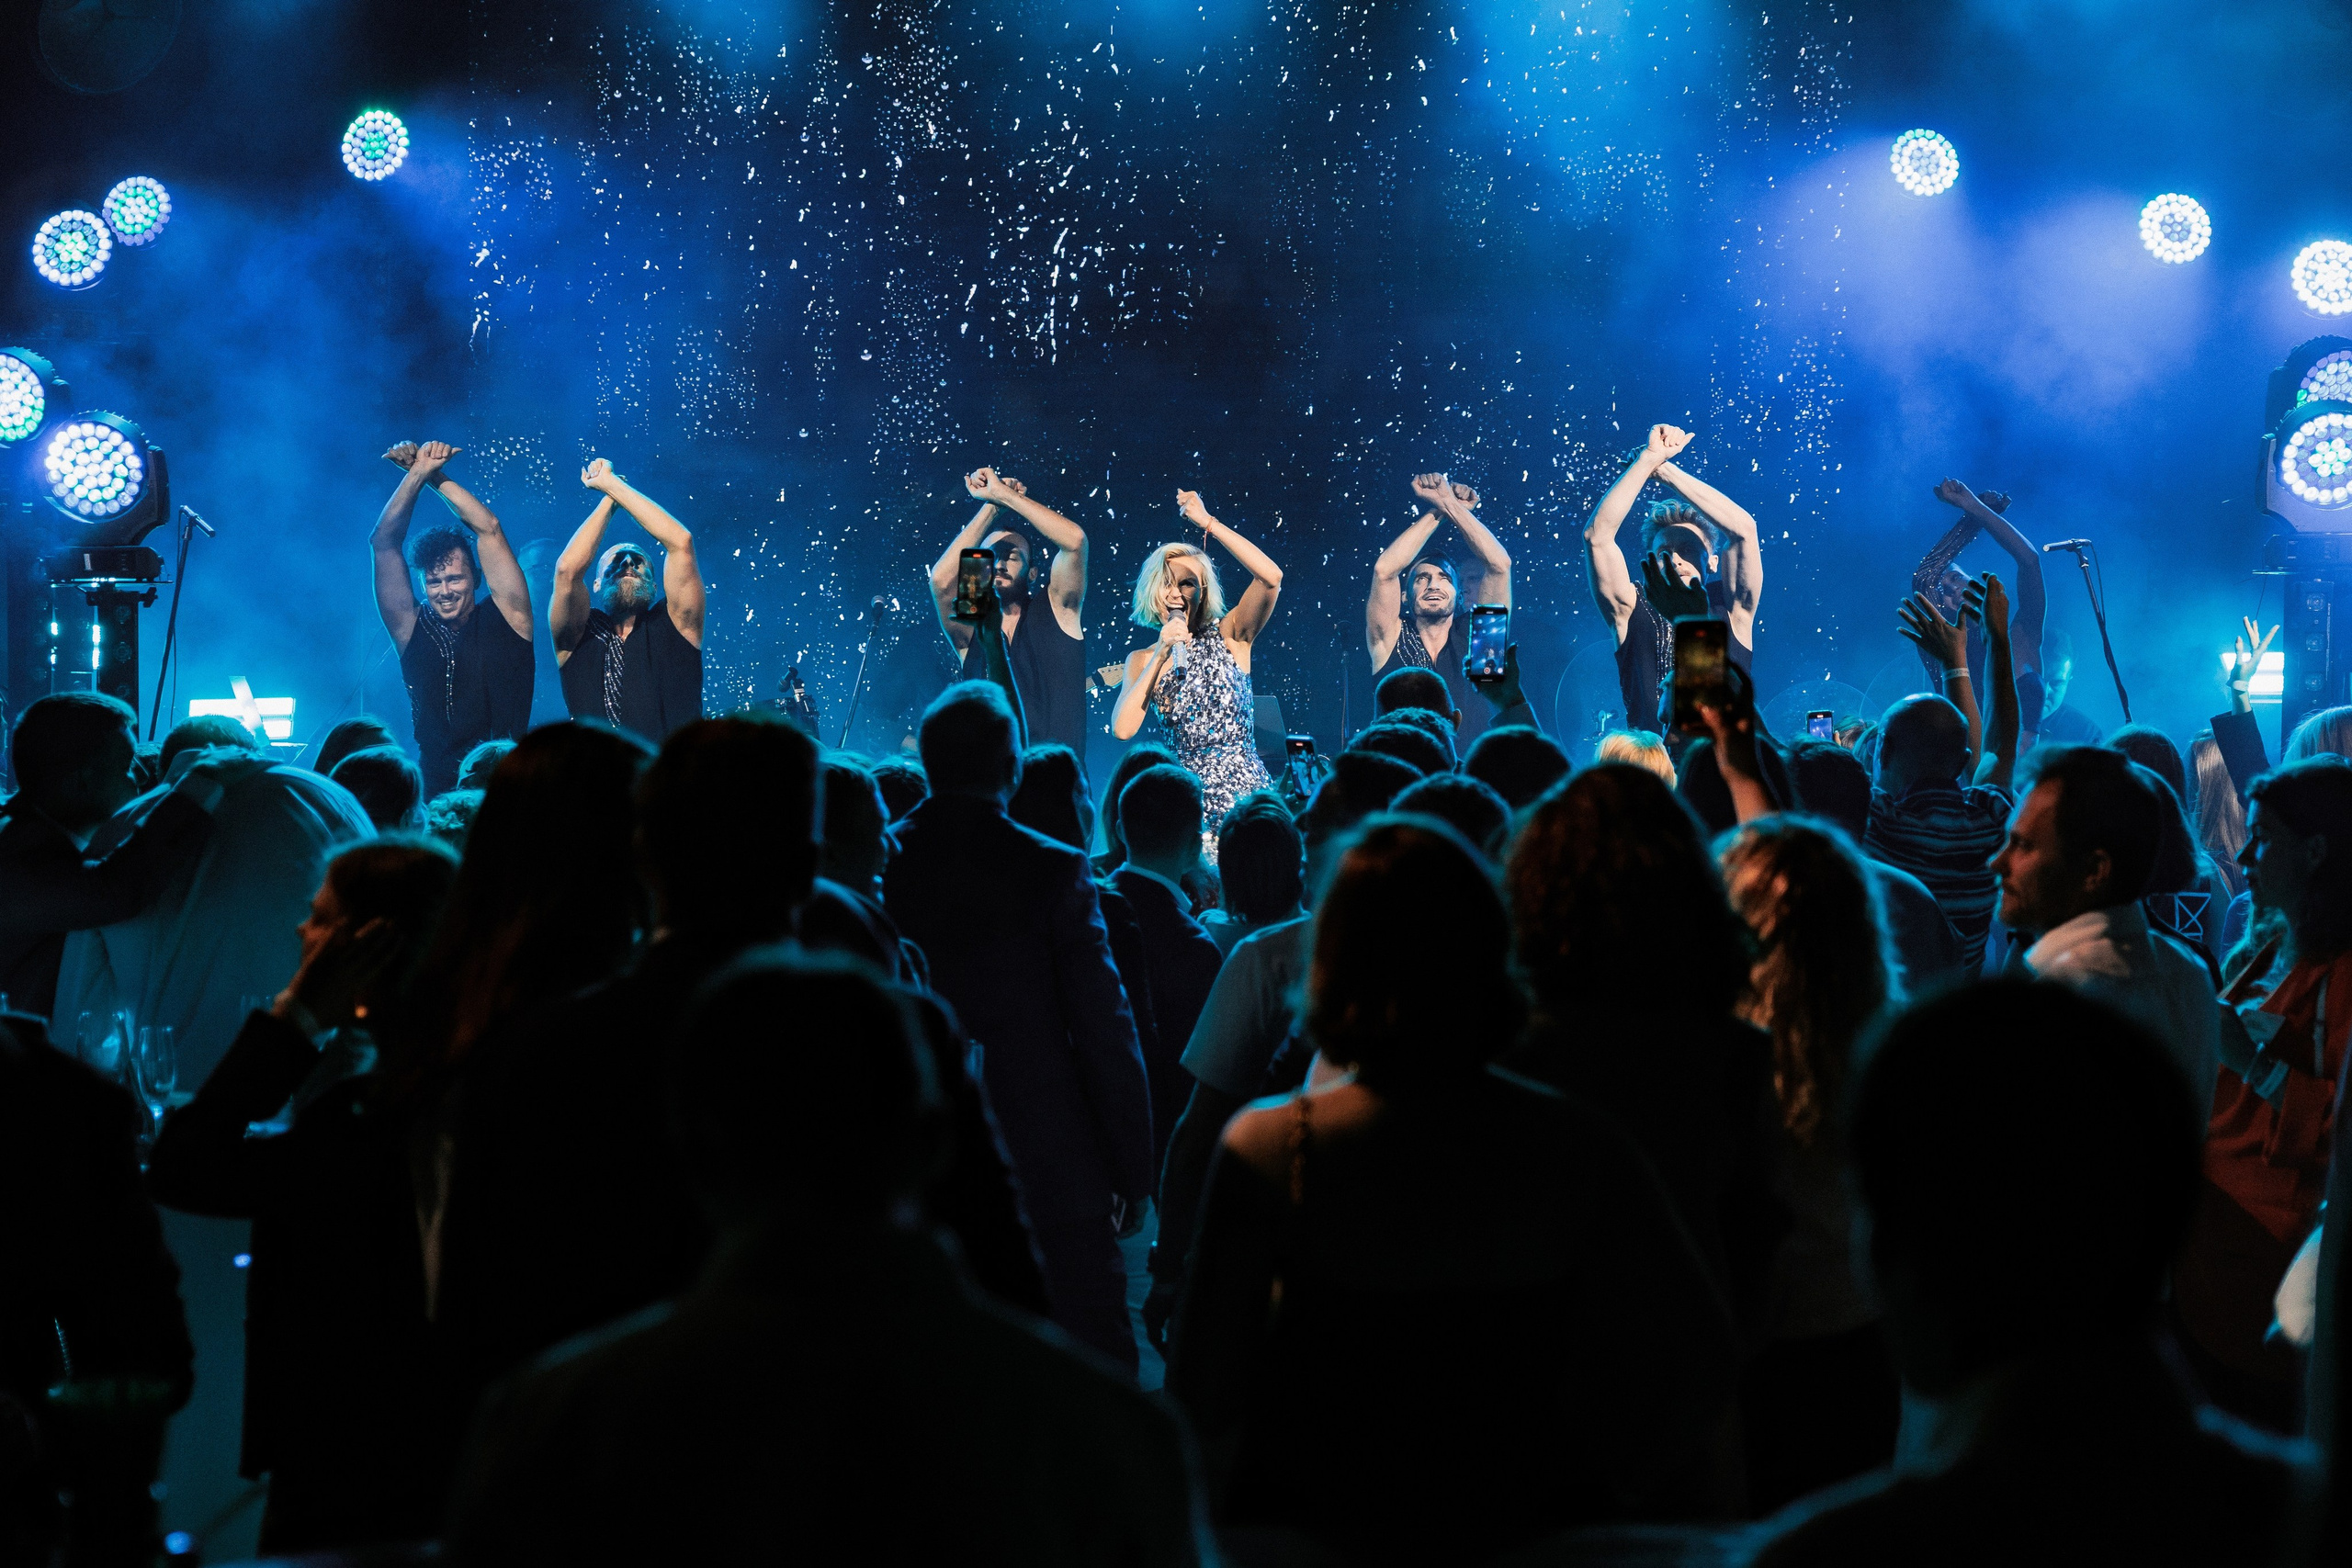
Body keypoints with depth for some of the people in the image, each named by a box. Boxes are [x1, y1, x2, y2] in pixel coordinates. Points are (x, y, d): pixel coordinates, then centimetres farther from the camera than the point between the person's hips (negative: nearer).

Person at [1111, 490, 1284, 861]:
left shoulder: (1228, 637, 4)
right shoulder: (1142, 660, 9)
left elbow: (1270, 577, -13)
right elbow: (1123, 729, -7)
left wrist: (1208, 523, -13)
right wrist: (1161, 656, -9)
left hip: (1246, 794, -1)